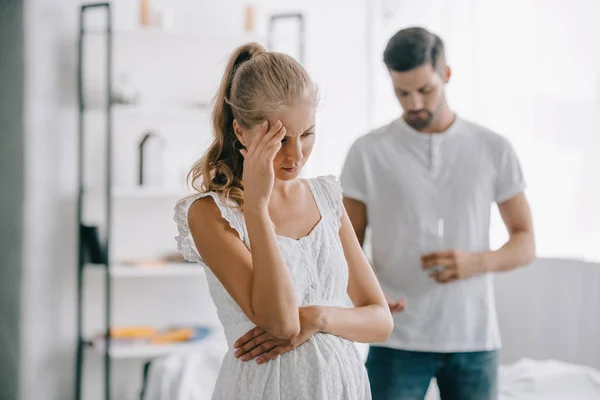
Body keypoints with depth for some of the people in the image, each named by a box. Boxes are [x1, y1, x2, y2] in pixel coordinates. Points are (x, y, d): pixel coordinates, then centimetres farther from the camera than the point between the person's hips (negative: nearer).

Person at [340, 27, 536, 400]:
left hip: (474, 340, 2)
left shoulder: (494, 149, 2)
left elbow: (525, 244, 6)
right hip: (397, 342, -1)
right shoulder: (368, 152, -1)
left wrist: (476, 262, -16)